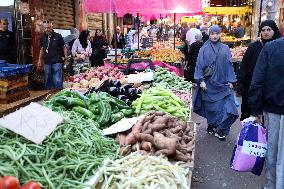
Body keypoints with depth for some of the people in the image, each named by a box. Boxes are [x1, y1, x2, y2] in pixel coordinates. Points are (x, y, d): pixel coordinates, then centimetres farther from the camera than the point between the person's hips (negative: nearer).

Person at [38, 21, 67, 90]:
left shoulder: (58, 36, -3)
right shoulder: (43, 37, 8)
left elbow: (63, 47, 3)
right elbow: (42, 49, 18)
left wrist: (65, 56, -8)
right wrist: (40, 60, 16)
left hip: (57, 62, -4)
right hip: (47, 62, 4)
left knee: (57, 81, -6)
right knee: (48, 80, 11)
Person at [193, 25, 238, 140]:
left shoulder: (225, 49, 7)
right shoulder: (204, 49, 1)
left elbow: (229, 65, 7)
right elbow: (199, 65, -2)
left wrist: (230, 81, 2)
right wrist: (201, 80, -10)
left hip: (222, 82, 1)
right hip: (209, 83, -1)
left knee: (225, 106, -6)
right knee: (210, 107, 6)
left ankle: (221, 130, 3)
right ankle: (212, 126, 23)